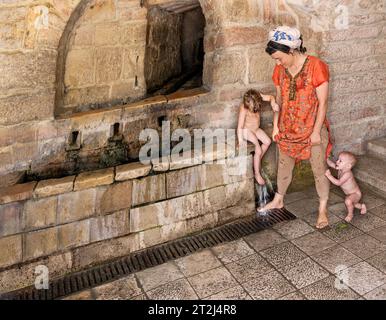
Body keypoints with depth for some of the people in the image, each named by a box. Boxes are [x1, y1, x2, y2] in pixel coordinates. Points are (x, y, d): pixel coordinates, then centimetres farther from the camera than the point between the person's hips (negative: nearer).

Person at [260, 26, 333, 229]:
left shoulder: (316, 67, -18)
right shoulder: (280, 70, -2)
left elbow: (322, 102, -15)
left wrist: (316, 131, -15)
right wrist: (276, 126, 6)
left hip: (312, 129, -5)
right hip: (287, 129, 5)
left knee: (319, 169, 8)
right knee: (284, 166, 19)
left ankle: (323, 209, 26)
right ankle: (278, 200, 39)